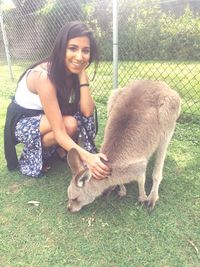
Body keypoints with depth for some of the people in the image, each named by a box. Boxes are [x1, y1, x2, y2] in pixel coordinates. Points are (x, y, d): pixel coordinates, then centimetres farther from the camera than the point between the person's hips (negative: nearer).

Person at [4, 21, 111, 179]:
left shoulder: (75, 70, -12)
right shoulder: (44, 76, -34)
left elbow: (87, 112, -22)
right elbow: (59, 131, -36)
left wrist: (82, 74, -27)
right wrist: (87, 157, -49)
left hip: (45, 116, 6)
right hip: (22, 121, -6)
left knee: (81, 116, -18)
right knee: (70, 124, -29)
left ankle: (62, 151, 4)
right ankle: (32, 153, -4)